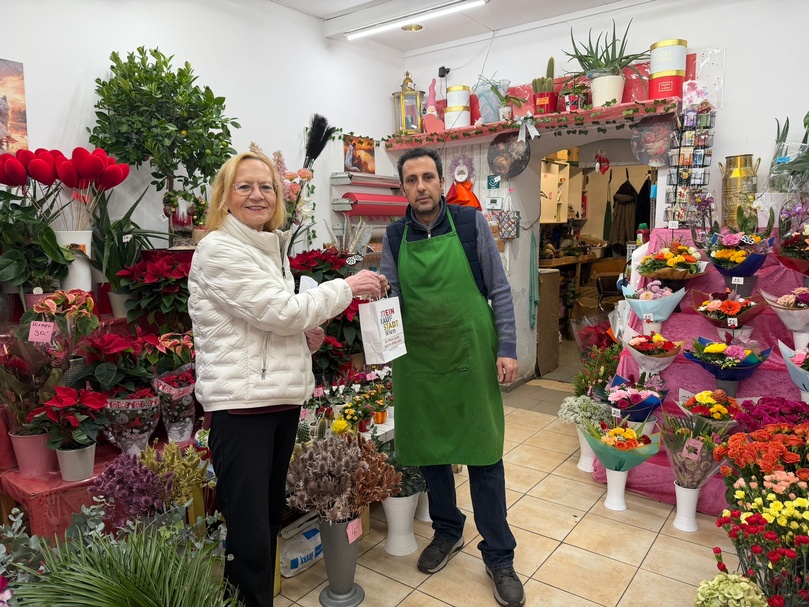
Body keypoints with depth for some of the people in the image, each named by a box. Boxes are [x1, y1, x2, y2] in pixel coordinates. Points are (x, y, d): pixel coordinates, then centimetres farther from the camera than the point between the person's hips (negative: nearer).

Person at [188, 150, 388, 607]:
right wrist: (347, 287, -9)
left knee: (272, 514, 18)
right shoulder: (219, 250, -11)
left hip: (284, 396, 8)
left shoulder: (273, 247, 16)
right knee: (249, 531, -3)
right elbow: (279, 312, -17)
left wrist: (305, 335, 5)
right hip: (242, 402, -8)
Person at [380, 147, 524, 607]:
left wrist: (507, 349, -7)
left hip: (471, 358, -3)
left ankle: (499, 557, 22)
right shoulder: (395, 236, 4)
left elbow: (499, 291, -1)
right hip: (420, 361, 3)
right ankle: (448, 531, 39)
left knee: (483, 454, 5)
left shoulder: (471, 223, -3)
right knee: (430, 449, 15)